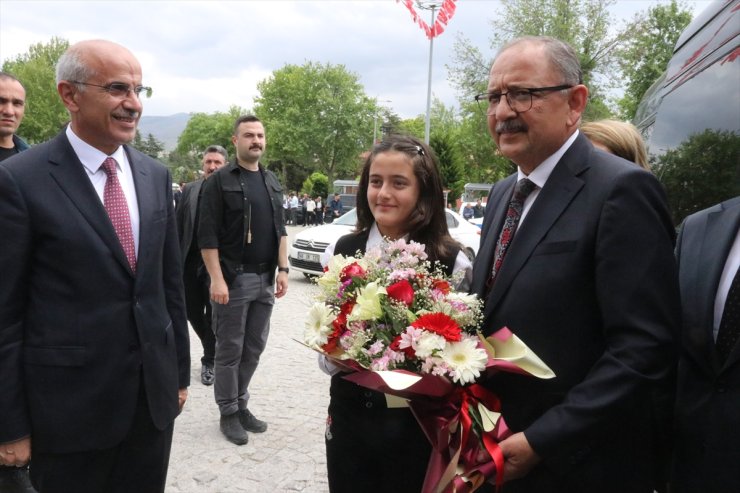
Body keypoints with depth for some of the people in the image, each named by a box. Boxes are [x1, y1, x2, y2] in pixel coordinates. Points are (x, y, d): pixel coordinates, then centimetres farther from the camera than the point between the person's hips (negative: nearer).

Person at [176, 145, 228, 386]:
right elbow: (177, 225, 7)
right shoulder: (189, 190, 6)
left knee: (213, 315, 7)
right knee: (192, 312, 15)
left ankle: (209, 360, 24)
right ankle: (212, 348, 39)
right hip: (190, 263, 5)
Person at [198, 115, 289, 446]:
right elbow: (207, 235, -10)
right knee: (230, 350, 4)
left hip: (265, 280, 6)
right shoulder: (220, 181, -6)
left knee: (255, 348, 12)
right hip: (233, 279, -5)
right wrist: (217, 279, -17)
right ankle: (228, 412, 18)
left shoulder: (272, 182, 13)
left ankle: (241, 404, 27)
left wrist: (282, 270, 8)